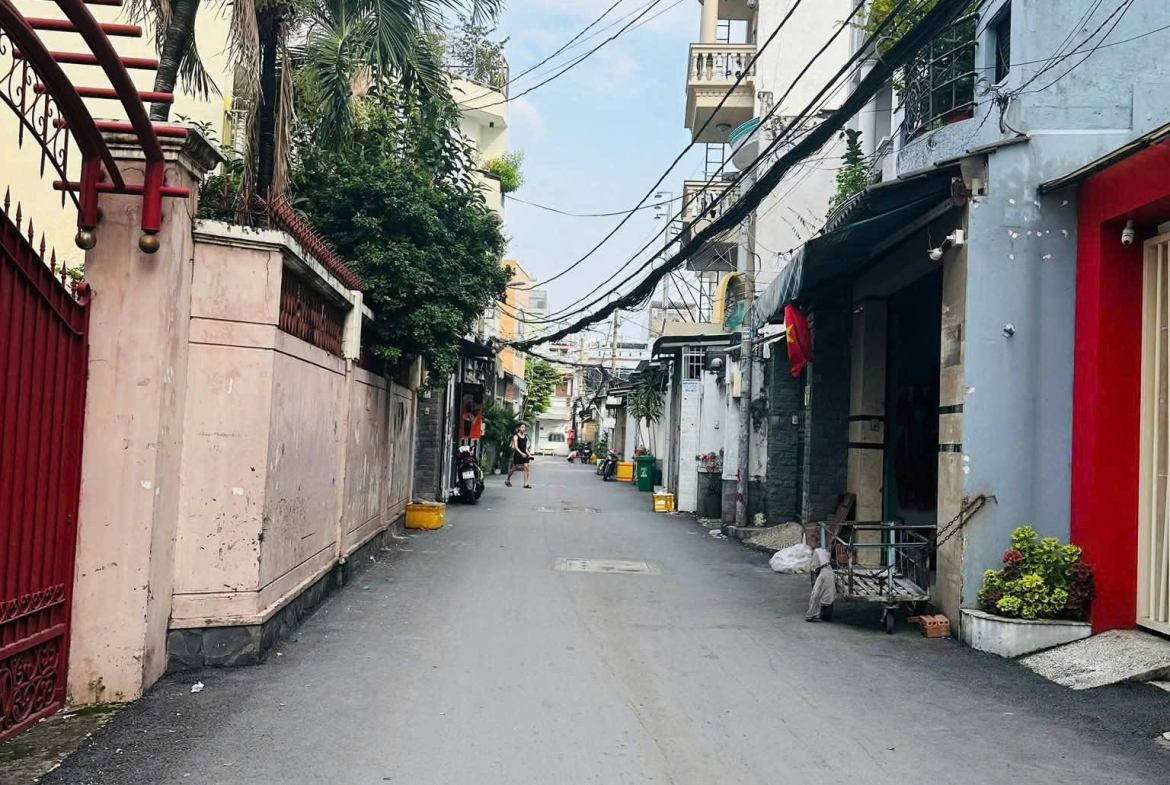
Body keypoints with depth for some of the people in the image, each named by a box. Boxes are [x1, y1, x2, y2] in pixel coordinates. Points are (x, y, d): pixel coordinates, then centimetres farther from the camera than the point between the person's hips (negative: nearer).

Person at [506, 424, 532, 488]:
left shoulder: (525, 437, 13)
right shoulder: (516, 437, -6)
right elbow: (516, 447, -16)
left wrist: (528, 454, 11)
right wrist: (521, 453, -29)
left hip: (524, 455, 5)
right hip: (517, 455, -5)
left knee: (526, 468, -7)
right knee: (515, 468, 2)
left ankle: (526, 484, -7)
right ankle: (507, 480, 25)